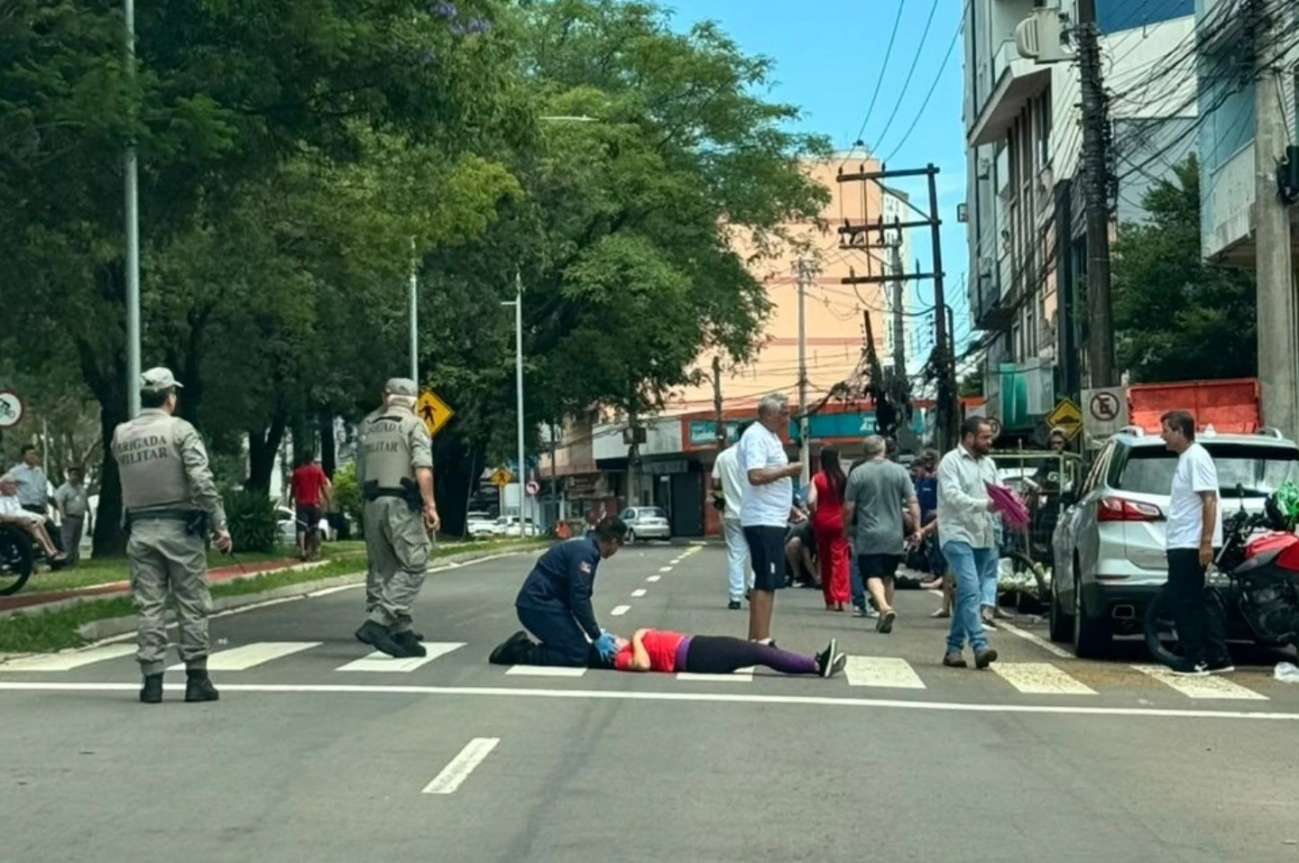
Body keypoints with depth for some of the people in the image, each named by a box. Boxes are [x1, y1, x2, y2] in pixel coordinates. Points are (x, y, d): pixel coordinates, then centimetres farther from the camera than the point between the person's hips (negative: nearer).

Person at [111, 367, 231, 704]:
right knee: (192, 605, 3)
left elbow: (127, 479, 9)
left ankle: (152, 679, 4)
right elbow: (202, 481, -14)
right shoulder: (180, 430, -7)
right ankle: (196, 678, 3)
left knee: (149, 606, 6)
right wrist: (220, 524, -12)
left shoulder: (120, 436, 7)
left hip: (140, 530, 4)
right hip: (179, 527, -4)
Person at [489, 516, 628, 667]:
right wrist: (597, 637, -14)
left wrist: (597, 632, 18)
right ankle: (519, 652, -6)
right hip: (538, 603, -10)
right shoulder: (585, 551, -15)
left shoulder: (584, 547, 17)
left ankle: (521, 646, 10)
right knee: (578, 655, -11)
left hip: (537, 602, 10)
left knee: (580, 648, 13)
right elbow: (579, 599, -21)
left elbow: (580, 596, 22)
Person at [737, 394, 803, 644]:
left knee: (764, 582, 12)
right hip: (763, 520, -10)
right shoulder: (756, 436, -14)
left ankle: (756, 639, 17)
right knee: (766, 583, -10)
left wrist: (790, 509, 19)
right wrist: (788, 470, -16)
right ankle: (762, 641, -9)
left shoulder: (770, 437, 18)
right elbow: (756, 475, -26)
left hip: (772, 519, 10)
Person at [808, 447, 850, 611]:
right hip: (839, 521, 0)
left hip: (822, 521, 0)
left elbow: (811, 501, -14)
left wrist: (814, 514, 3)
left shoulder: (817, 478, -5)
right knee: (840, 560, -1)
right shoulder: (843, 478, -3)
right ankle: (842, 598, -14)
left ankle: (831, 600, 16)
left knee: (825, 561, 11)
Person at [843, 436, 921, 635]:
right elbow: (912, 503, -2)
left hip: (868, 536, -3)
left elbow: (849, 508, -2)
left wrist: (845, 530, 11)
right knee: (888, 575, 16)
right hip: (894, 536, 3)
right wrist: (917, 528, 2)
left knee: (872, 575, -6)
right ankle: (886, 613, 19)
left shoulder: (858, 474, -4)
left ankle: (884, 608, -29)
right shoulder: (899, 471, 1)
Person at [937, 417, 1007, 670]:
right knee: (970, 589, -17)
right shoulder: (951, 462, -5)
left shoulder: (988, 464, 18)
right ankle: (980, 646, -24)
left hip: (983, 537, 7)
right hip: (958, 535, -7)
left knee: (967, 593, 9)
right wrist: (984, 504, -28)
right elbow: (952, 495, -17)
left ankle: (954, 648, 15)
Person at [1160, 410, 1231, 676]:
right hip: (1182, 544, 10)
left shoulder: (1196, 457, -13)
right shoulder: (1185, 458, 17)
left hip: (1191, 545, -10)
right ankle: (1218, 658, 15)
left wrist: (1206, 542, -24)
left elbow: (1209, 500, -20)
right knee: (1198, 602, 11)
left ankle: (1195, 660, -2)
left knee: (1187, 604, -6)